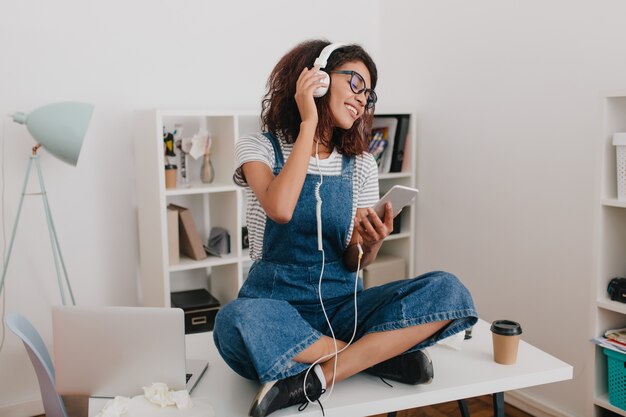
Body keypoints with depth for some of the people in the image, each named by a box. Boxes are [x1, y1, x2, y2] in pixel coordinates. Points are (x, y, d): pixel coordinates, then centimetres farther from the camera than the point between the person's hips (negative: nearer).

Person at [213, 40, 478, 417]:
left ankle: (316, 378, -23)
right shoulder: (259, 147, -1)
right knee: (236, 322, -39)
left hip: (341, 302, 3)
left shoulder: (361, 165, 8)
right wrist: (308, 123, -16)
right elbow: (280, 209, -23)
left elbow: (356, 263, 6)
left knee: (447, 290, -20)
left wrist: (370, 245, -18)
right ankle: (378, 354, -17)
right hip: (276, 305, -3)